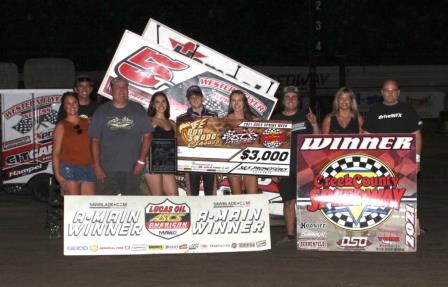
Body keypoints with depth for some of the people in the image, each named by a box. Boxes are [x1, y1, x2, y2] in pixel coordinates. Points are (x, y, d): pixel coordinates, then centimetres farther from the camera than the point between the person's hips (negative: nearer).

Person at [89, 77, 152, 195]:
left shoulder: (138, 110, 8)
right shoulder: (101, 111, 7)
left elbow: (147, 136, 6)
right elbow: (94, 140, 4)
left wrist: (141, 161, -3)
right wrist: (97, 166, -3)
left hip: (132, 169, 1)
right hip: (107, 170, -1)